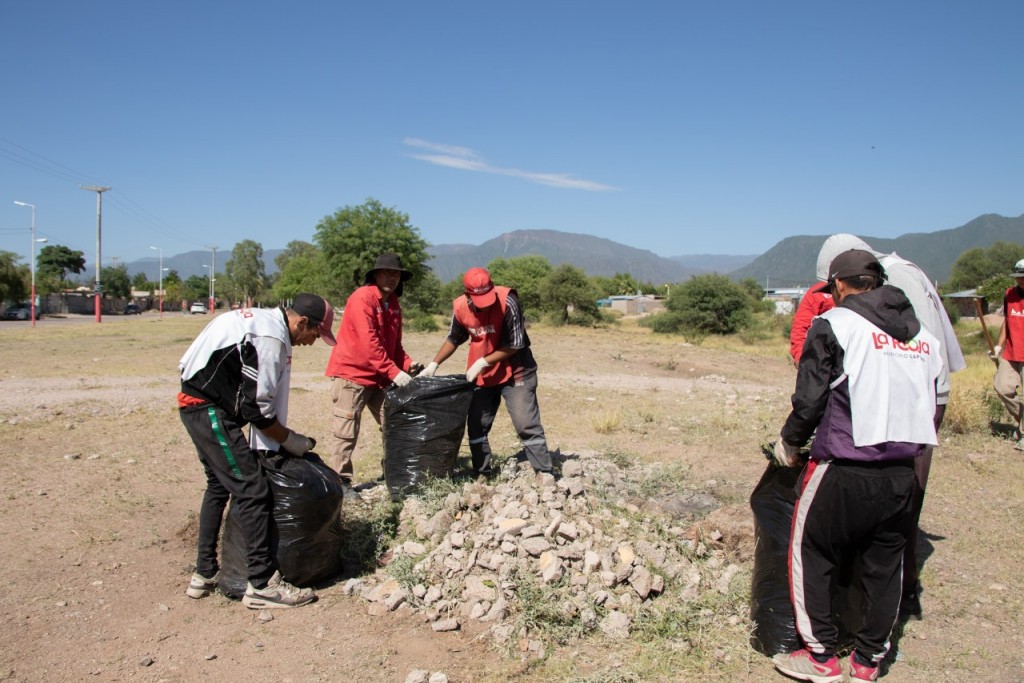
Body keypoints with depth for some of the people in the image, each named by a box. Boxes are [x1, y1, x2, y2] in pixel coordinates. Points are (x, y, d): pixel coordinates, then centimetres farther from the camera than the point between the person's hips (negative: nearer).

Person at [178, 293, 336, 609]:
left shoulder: (263, 320, 12)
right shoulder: (271, 338, -19)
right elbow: (257, 407, -18)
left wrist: (279, 437, 14)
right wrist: (290, 439, -4)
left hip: (195, 404, 11)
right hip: (211, 410, -11)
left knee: (219, 485, 21)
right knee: (252, 490, -8)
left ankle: (204, 574, 31)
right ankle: (263, 584, -2)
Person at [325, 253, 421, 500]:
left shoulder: (393, 304, 11)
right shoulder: (362, 298, -15)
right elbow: (369, 343, -23)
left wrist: (407, 364, -5)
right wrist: (394, 372, -25)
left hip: (380, 377, 8)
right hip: (351, 373, -8)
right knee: (346, 432, -3)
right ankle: (341, 482, 7)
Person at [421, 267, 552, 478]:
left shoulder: (507, 301, -23)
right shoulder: (459, 307, -9)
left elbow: (516, 344, -19)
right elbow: (454, 339, 10)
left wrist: (483, 362, -19)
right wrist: (434, 364, 3)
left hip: (514, 373, -5)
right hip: (480, 376, 5)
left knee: (527, 426, -6)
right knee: (476, 427, 10)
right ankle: (483, 475, 23)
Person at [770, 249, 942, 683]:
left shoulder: (835, 325, -7)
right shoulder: (924, 336, 11)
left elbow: (810, 398, -8)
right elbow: (929, 406, 12)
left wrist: (789, 442, 7)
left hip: (843, 472, -6)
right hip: (902, 474, 6)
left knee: (810, 557, 10)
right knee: (885, 566, 16)